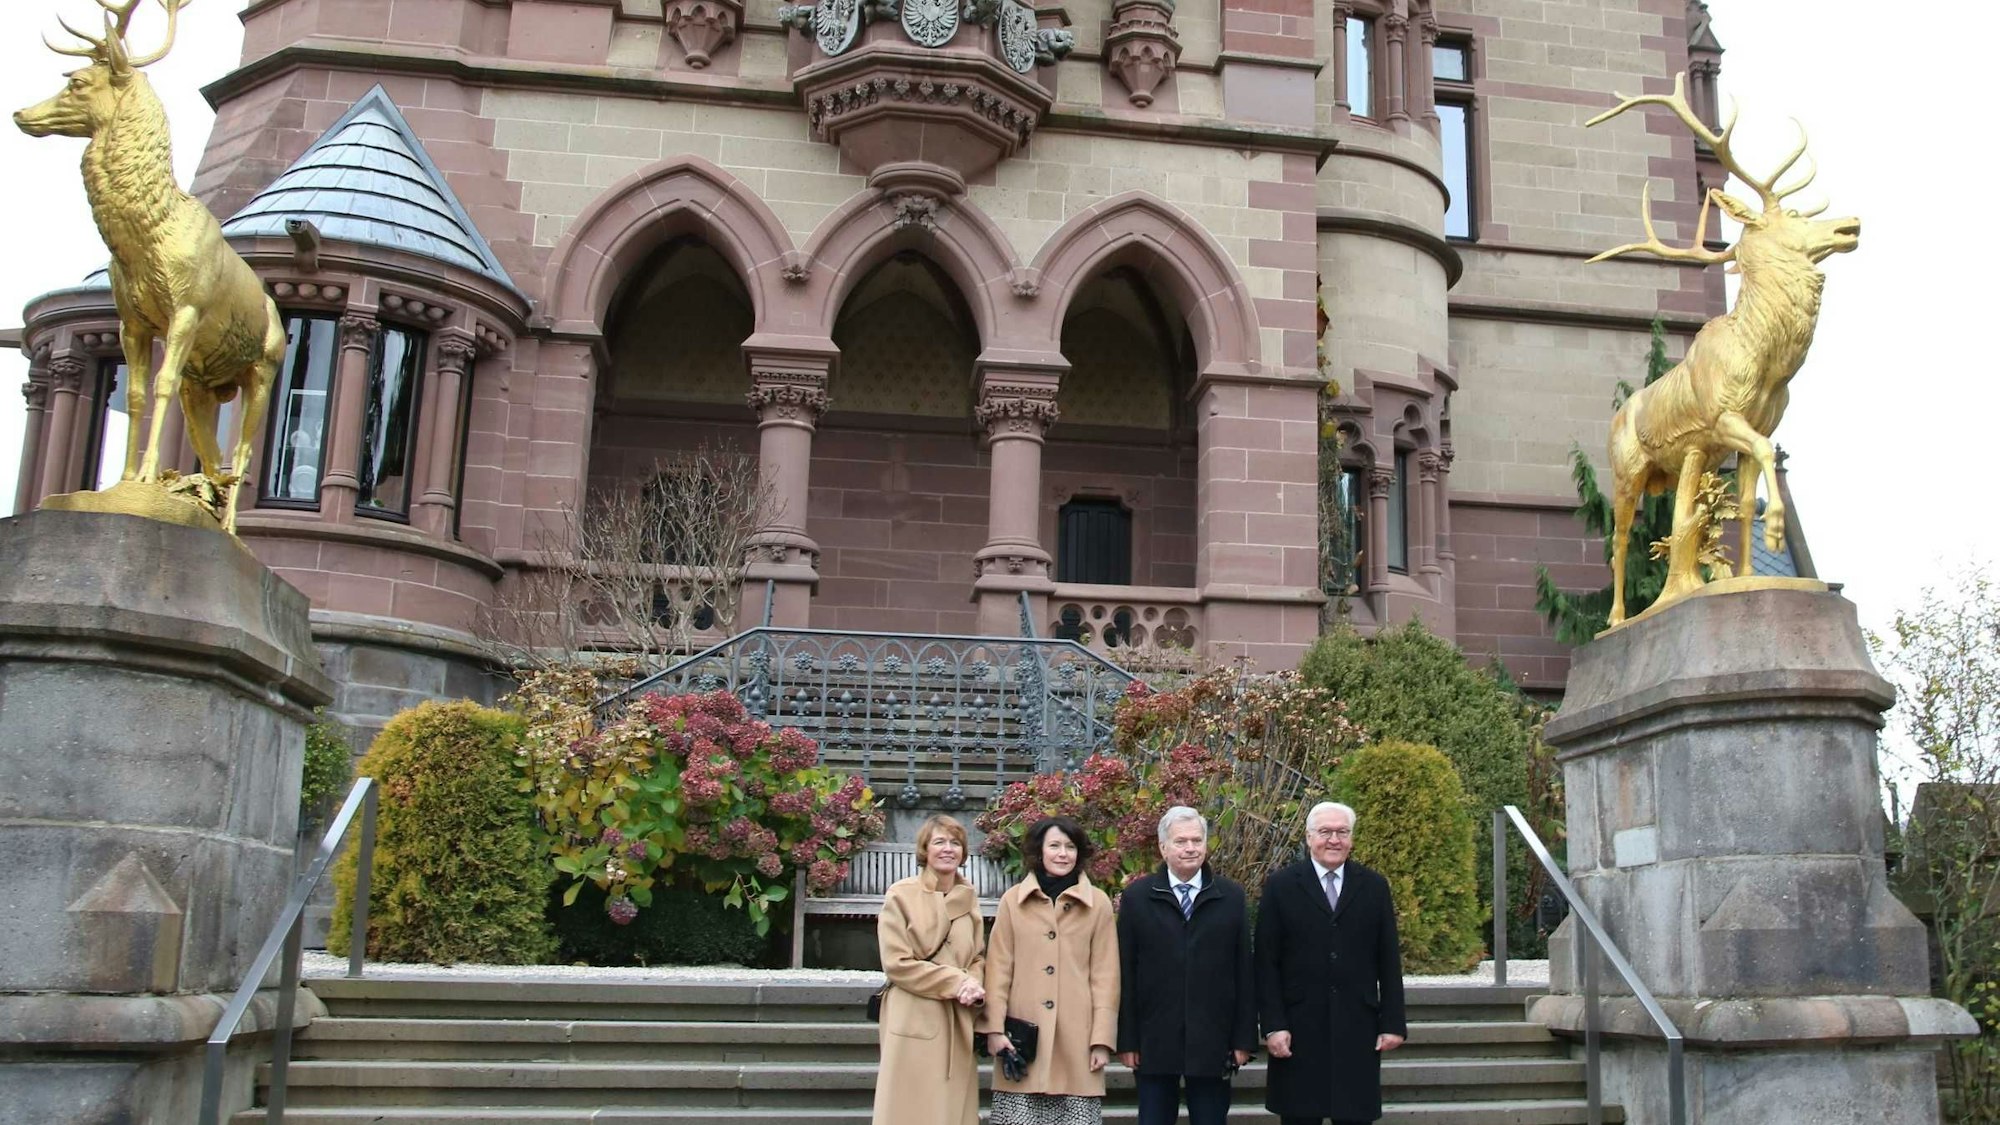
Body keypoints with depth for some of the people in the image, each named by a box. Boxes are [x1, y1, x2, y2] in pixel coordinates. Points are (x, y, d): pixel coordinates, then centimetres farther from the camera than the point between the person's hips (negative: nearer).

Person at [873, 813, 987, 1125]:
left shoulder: (968, 898, 9)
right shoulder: (901, 895, -7)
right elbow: (897, 963, -10)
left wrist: (973, 985, -7)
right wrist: (955, 981, -12)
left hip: (958, 1023, 5)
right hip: (914, 1022, -5)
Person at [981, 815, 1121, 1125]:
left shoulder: (1098, 903, 4)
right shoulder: (1013, 900, 6)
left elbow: (1105, 974, 4)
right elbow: (999, 968, 5)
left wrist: (1102, 1039, -1)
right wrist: (994, 1028, -4)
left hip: (1076, 1037, 0)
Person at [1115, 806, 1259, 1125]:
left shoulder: (1231, 897, 4)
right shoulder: (1137, 897, 2)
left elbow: (1244, 971, 2)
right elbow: (1126, 973, 0)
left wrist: (1244, 1039, -1)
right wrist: (1126, 1040, -3)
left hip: (1212, 1042, 0)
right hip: (1154, 1042, 0)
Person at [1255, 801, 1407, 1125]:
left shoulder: (1374, 887, 7)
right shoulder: (1281, 886, 1)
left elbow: (1389, 962, 7)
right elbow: (1266, 963, -2)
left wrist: (1393, 1023, 3)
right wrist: (1273, 1026, -8)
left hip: (1357, 1029, 2)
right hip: (1298, 1031, -1)